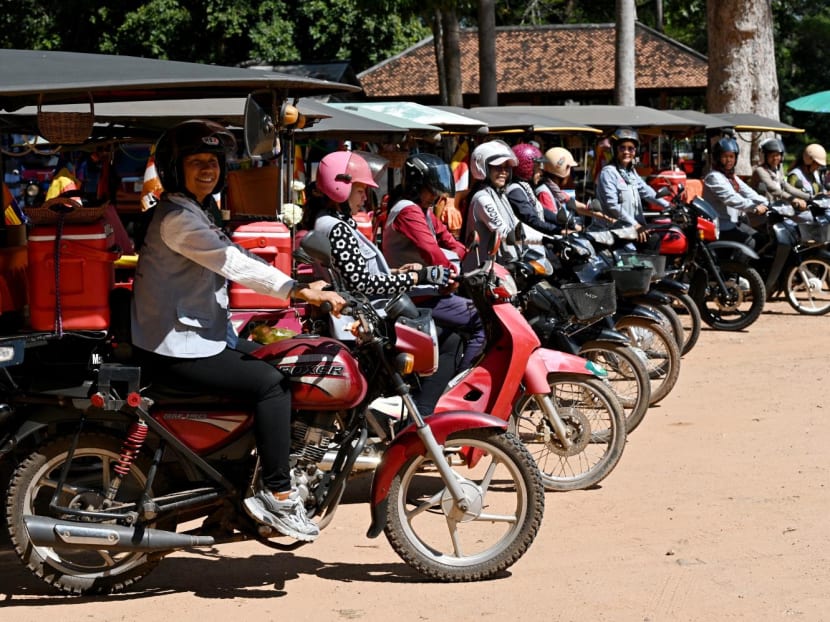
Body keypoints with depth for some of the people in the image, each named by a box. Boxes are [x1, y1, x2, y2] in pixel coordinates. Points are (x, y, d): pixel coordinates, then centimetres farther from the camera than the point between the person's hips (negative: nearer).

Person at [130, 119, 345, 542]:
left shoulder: (200, 211, 16)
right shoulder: (177, 217, -18)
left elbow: (234, 261, 15)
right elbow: (234, 263, -26)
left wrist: (300, 289, 6)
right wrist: (300, 291, -30)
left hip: (195, 335, 11)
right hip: (174, 349, -11)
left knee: (276, 362, 18)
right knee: (271, 382, -14)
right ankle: (277, 496, -12)